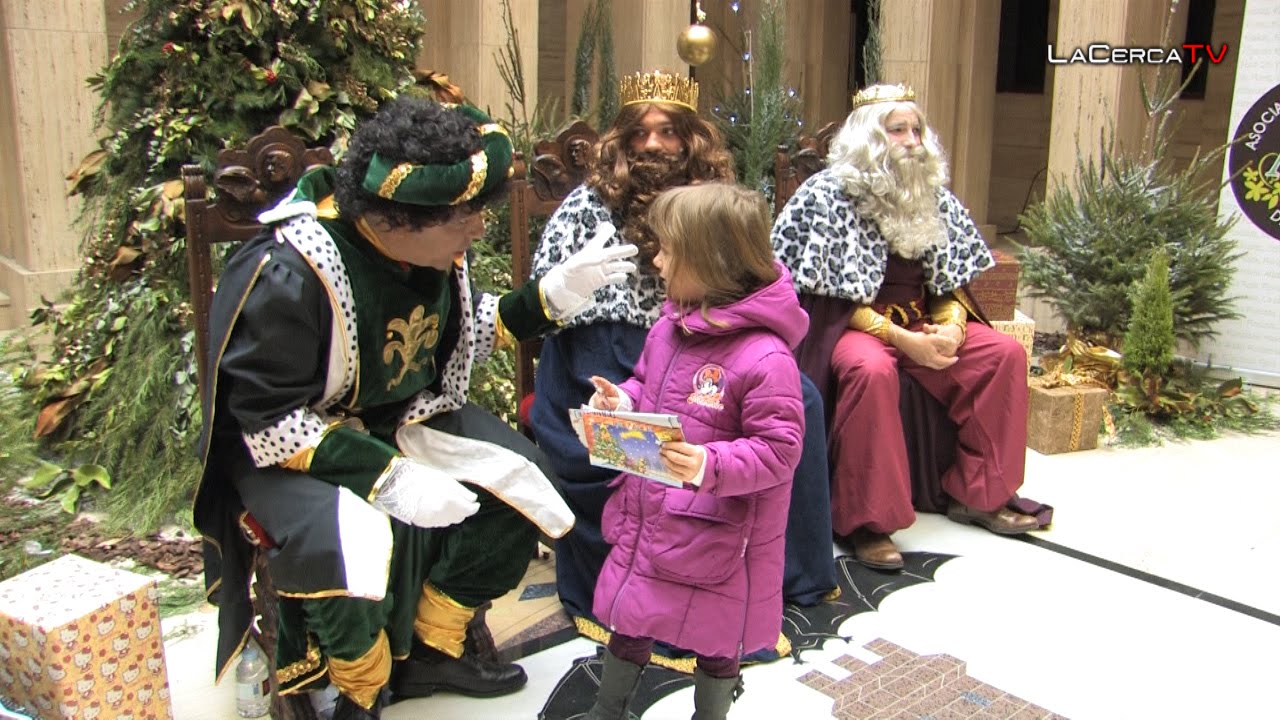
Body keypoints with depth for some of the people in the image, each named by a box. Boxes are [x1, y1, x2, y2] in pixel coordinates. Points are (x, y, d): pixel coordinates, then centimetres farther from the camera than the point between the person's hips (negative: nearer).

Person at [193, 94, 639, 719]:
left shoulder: (434, 247, -9)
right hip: (288, 449, -7)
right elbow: (270, 423, -27)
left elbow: (463, 331, 8)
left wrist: (550, 296, -7)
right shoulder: (287, 275, -30)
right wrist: (389, 478, -33)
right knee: (356, 545, -34)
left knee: (524, 484, -1)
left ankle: (434, 647, 17)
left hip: (405, 420, 7)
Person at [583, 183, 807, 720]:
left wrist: (711, 466, -37)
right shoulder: (668, 326, 0)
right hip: (646, 515, 7)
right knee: (629, 620, 23)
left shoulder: (764, 357, -24)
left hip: (714, 533, -7)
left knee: (714, 639, 17)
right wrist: (622, 401, -4)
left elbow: (778, 449, -24)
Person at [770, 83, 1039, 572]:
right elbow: (837, 298, -14)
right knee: (871, 370, -37)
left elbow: (953, 281, 12)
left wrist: (951, 325, -11)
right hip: (851, 323, -6)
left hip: (923, 321, 7)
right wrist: (901, 340, -22)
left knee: (1004, 354, -8)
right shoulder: (828, 196, -10)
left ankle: (977, 494, 5)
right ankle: (866, 521, -26)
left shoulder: (934, 197, 9)